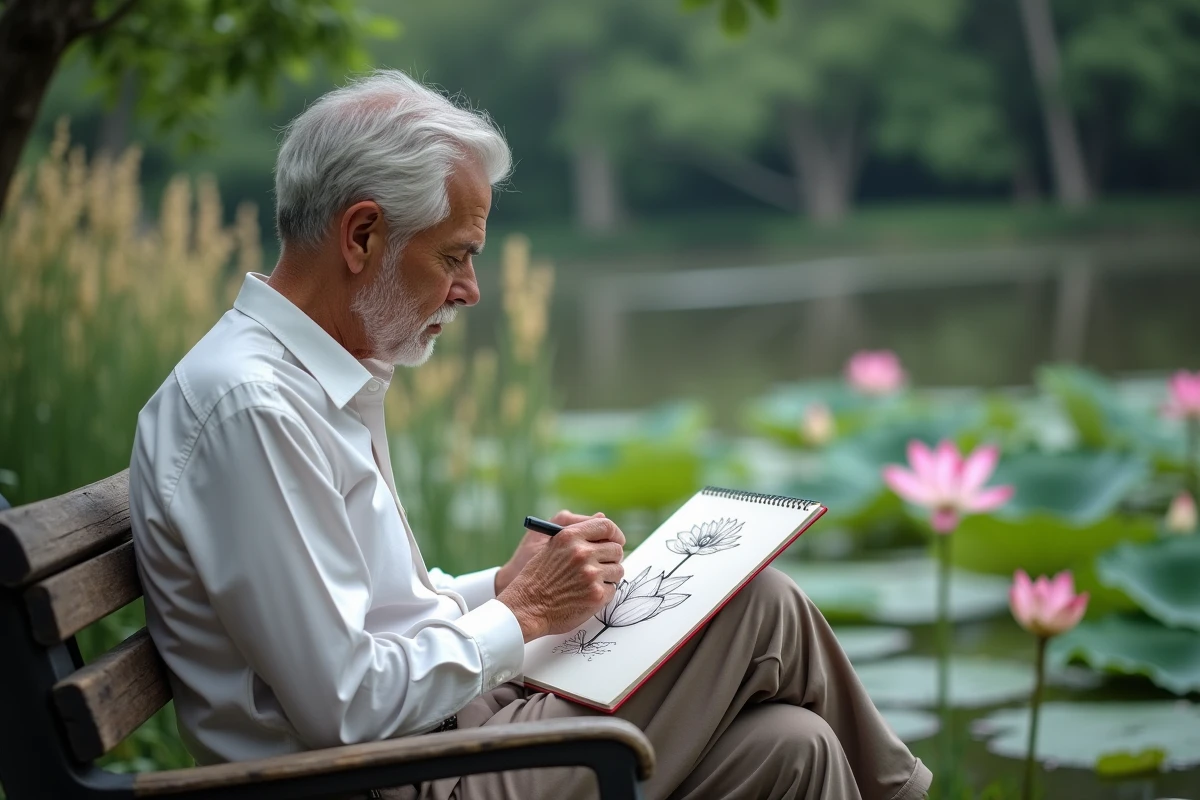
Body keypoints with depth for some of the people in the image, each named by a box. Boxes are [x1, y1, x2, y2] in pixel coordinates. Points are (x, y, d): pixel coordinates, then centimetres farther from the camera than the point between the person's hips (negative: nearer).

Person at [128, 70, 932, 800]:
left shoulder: (328, 378, 10)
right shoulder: (248, 405, -21)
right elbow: (342, 708, -25)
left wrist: (504, 585, 5)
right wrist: (522, 613, -13)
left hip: (440, 729, 9)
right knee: (760, 608, -3)